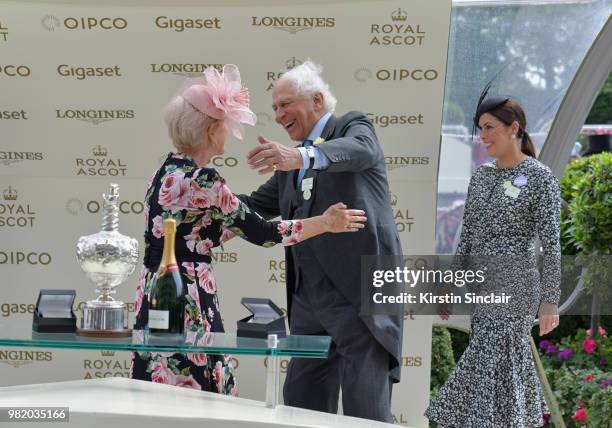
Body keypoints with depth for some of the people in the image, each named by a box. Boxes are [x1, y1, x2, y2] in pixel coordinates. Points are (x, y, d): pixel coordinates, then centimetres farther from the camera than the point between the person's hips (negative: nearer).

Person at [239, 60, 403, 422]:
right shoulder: (290, 164, 22)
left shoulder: (353, 126, 0)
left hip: (359, 293, -8)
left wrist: (301, 157, -42)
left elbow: (360, 150, -23)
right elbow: (257, 205, 22)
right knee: (302, 404, 10)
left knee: (365, 408, -9)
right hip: (309, 297, 8)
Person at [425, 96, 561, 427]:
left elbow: (551, 244, -10)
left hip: (514, 287, -7)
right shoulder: (481, 177, 11)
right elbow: (467, 237, 15)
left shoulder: (540, 178, -8)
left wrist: (550, 301, -13)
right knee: (511, 370, 11)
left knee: (488, 370, -9)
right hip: (481, 286, 7)